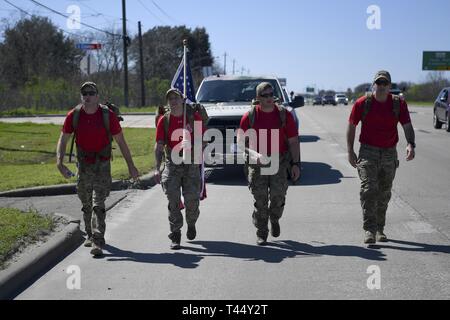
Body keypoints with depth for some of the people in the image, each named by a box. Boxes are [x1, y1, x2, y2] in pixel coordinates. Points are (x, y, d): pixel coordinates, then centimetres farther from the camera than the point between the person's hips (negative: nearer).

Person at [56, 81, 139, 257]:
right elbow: (63, 140, 1)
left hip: (102, 164, -3)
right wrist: (60, 162, -14)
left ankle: (98, 242, -16)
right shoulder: (73, 116, -6)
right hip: (83, 164, 3)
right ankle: (90, 235, 36)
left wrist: (131, 165, -2)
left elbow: (121, 141, -4)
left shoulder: (108, 115, -11)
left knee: (98, 204, -13)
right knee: (86, 204, 16)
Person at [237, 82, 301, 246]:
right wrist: (254, 154, -16)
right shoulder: (250, 116, 0)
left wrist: (296, 163, -2)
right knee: (260, 199, 1)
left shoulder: (284, 114, 2)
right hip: (257, 162, 0)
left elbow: (293, 141, 5)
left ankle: (274, 219, 25)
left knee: (278, 195, -8)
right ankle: (261, 233, 15)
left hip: (279, 161, 0)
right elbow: (240, 141, 1)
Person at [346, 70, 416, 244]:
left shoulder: (399, 103, 0)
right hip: (368, 152, -2)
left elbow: (407, 126, -6)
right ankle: (369, 230, -17)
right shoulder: (362, 103, -4)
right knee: (369, 189, -16)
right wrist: (350, 151, -1)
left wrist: (411, 144, -25)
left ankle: (380, 229, 23)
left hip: (390, 153, 3)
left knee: (384, 193, 11)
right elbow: (351, 126, 4)